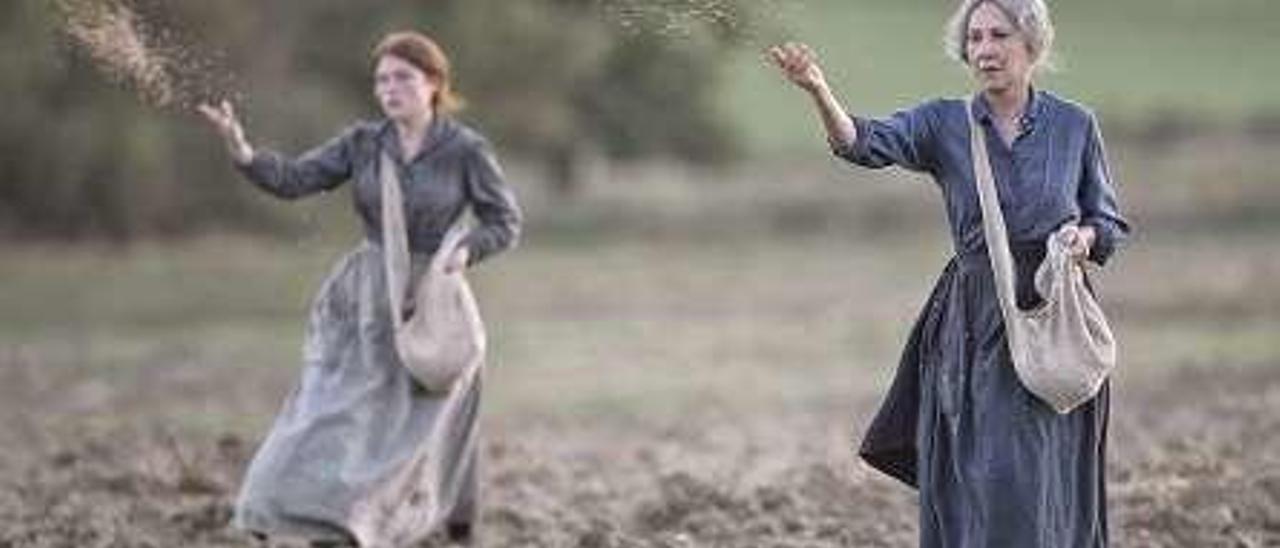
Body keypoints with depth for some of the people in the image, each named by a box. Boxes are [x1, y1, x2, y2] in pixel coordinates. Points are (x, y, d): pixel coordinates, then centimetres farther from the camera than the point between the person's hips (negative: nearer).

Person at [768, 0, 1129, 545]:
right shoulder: (944, 123, 2)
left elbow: (1111, 223, 13)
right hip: (972, 329, 1)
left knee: (1037, 489, -5)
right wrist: (818, 90, -35)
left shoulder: (1074, 125, 4)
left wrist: (1085, 237, -10)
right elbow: (865, 142, -16)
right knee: (970, 494, 0)